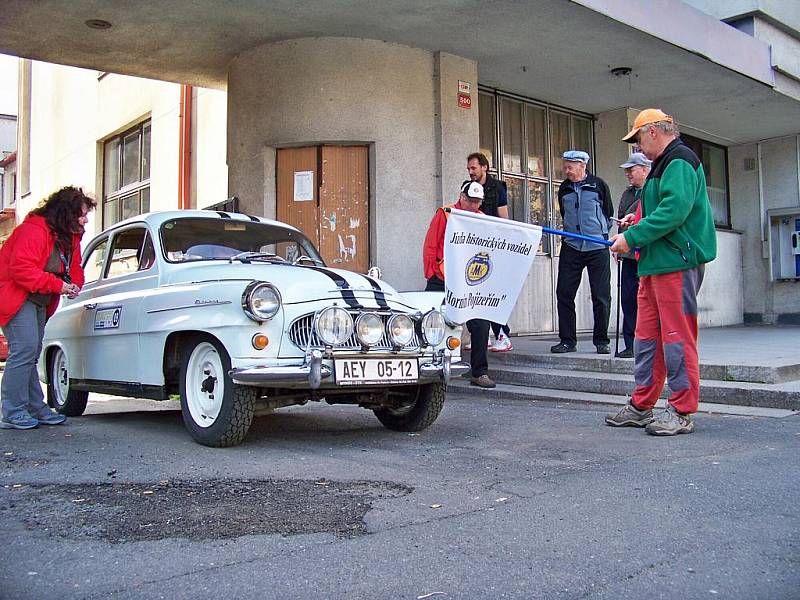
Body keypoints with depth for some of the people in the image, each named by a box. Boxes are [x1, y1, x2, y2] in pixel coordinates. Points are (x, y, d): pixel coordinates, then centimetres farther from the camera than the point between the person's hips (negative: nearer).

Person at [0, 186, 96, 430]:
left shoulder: (70, 237, 8)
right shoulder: (34, 231, -21)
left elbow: (74, 268, 14)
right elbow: (21, 269, -29)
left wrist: (73, 284, -9)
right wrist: (57, 284, -27)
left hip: (39, 301, 10)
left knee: (32, 355, 12)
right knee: (24, 349, -16)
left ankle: (36, 409, 17)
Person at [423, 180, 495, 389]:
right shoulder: (444, 214, -1)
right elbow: (430, 247, -2)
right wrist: (432, 274, -6)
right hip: (442, 281, -2)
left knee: (481, 325, -7)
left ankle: (480, 373, 2)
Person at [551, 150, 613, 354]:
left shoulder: (598, 185, 0)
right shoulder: (564, 188, 10)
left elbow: (609, 214, 9)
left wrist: (601, 233, 11)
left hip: (597, 248, -3)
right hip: (571, 247, 3)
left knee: (601, 297, 1)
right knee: (564, 294, -1)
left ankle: (601, 341, 13)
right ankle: (567, 340, 8)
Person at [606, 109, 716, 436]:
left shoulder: (680, 160, -10)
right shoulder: (664, 164, 23)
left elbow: (674, 211, -22)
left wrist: (632, 238, -17)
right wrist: (631, 235, 14)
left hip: (676, 262, -11)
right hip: (656, 262, 11)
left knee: (677, 335, -6)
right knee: (646, 335, 12)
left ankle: (681, 412, 2)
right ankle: (641, 406, 20)